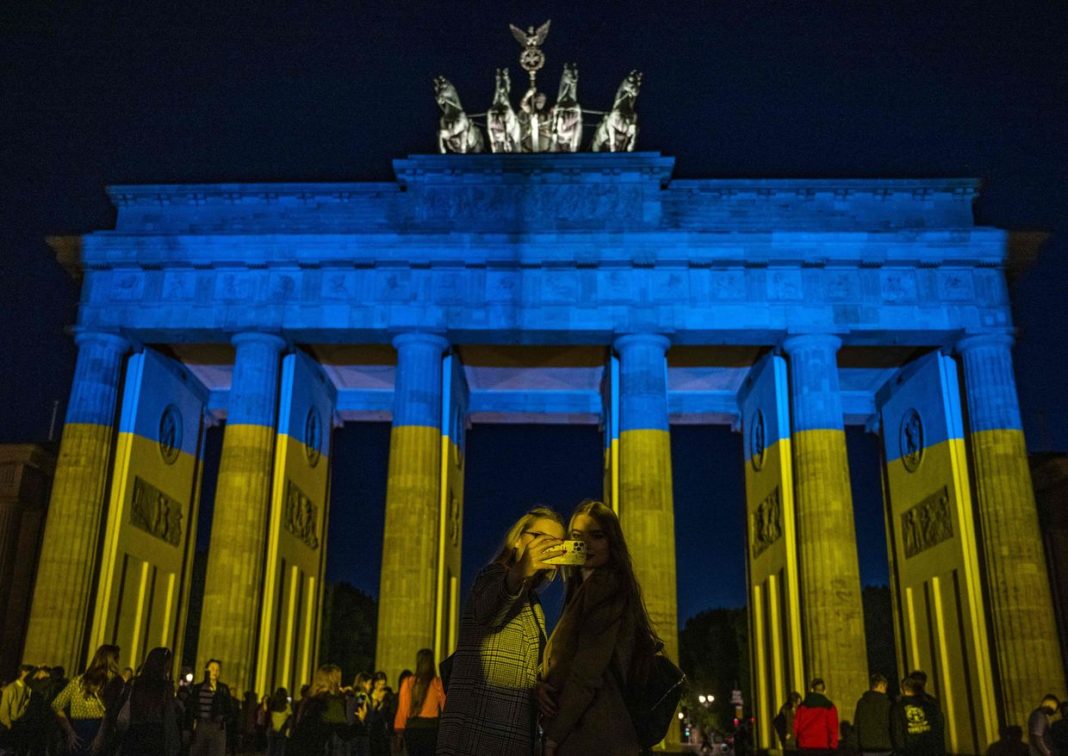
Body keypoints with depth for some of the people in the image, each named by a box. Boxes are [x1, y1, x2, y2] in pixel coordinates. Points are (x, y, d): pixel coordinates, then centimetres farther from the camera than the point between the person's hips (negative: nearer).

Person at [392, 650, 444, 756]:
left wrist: (399, 728, 7)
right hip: (431, 727, -1)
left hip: (412, 728, 2)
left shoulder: (408, 683, -3)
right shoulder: (437, 683, -6)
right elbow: (444, 705, -5)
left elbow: (403, 708, -2)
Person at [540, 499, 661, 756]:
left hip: (592, 735, -9)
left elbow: (588, 670, -18)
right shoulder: (585, 588, 17)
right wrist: (542, 684, -6)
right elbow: (561, 657, 14)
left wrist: (553, 735, -14)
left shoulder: (603, 586, -12)